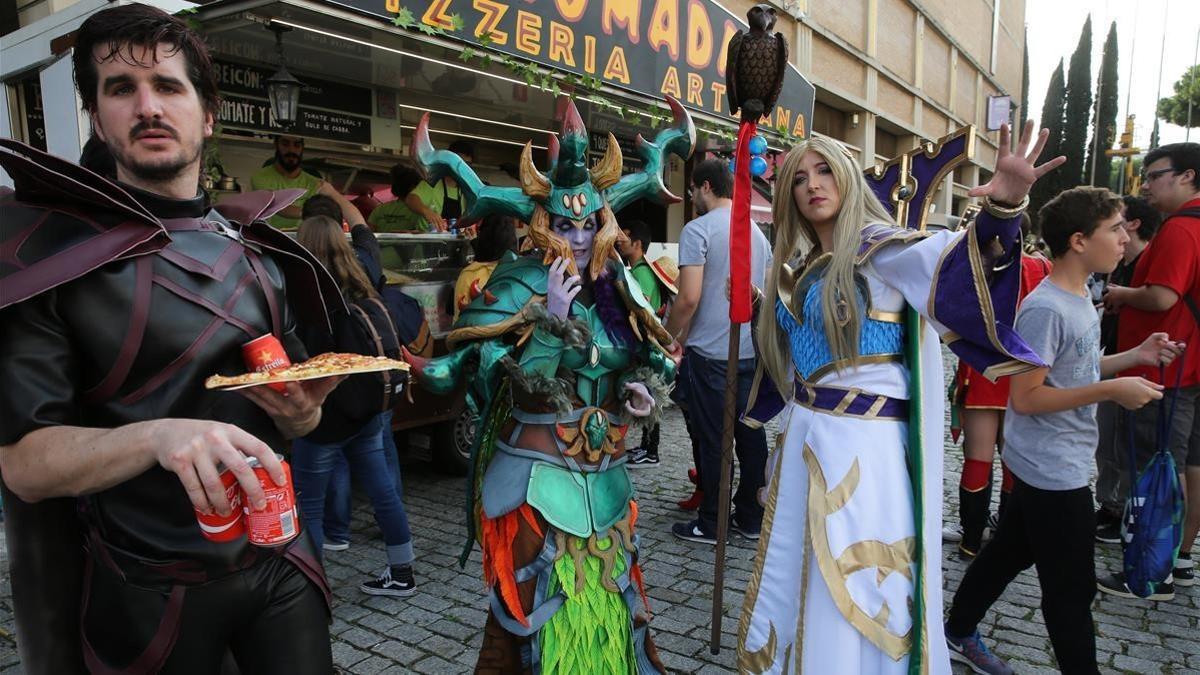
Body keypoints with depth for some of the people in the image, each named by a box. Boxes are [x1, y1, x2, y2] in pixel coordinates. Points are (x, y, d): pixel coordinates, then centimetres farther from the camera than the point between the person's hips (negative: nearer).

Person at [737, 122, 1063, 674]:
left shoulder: (878, 245, -10)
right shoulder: (797, 266, 11)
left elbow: (946, 257, -32)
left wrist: (1002, 208, -47)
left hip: (864, 442, -7)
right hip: (804, 434, 7)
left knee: (857, 593, 2)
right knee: (788, 577, 18)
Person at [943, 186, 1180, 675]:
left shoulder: (1078, 299, 8)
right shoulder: (1045, 310, -23)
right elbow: (1026, 397, -25)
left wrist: (1134, 357, 7)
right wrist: (1111, 390, -23)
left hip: (1055, 466, 10)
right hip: (1053, 472, -10)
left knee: (1009, 552, 21)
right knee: (1071, 588, 4)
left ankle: (958, 634, 37)